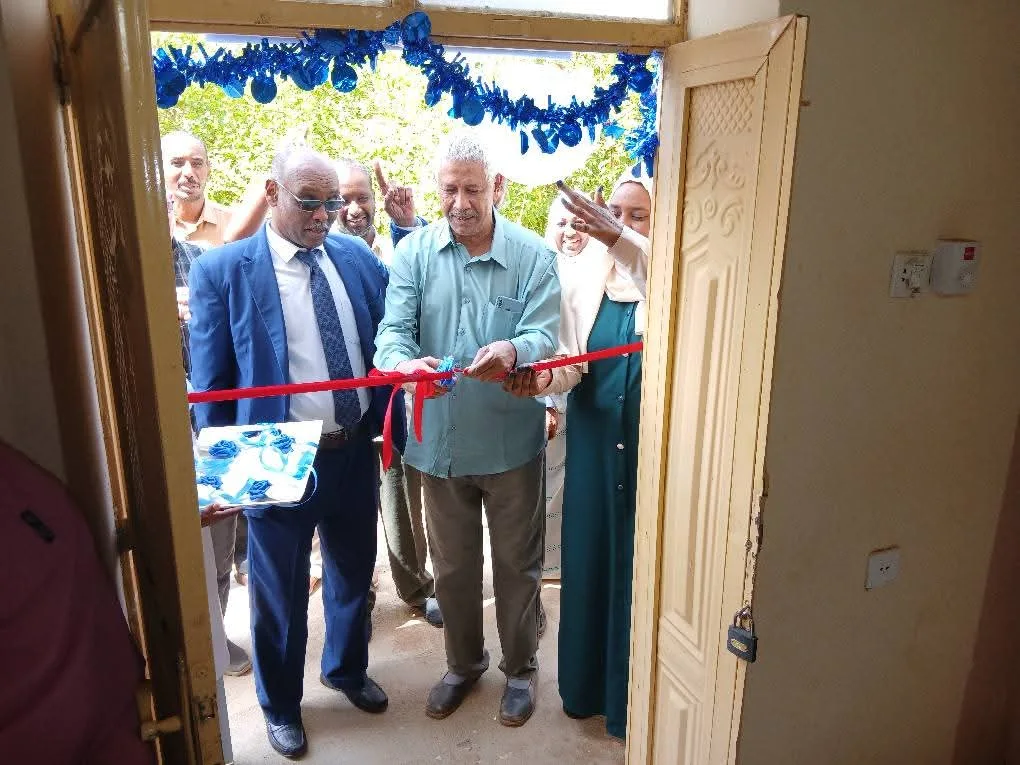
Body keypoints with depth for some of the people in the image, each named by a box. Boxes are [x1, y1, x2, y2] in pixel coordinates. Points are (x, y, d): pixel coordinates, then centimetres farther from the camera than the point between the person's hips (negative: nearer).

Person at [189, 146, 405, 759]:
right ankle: (280, 704, 41)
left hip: (356, 452, 4)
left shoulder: (357, 256, 2)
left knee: (353, 573, 22)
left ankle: (347, 669, 50)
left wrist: (394, 428, -3)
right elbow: (211, 380, -5)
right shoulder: (221, 269, -9)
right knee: (280, 592, 15)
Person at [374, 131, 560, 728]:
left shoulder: (533, 255, -7)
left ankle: (520, 668, 40)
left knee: (517, 564, 15)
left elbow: (543, 336, -17)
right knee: (452, 565, 19)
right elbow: (394, 329, -13)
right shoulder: (414, 252, -3)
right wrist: (402, 363, -37)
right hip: (441, 440, 2)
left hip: (512, 440, -2)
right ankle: (464, 663, 44)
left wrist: (512, 351, -41)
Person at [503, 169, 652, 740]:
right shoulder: (581, 275, 2)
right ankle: (585, 684, 37)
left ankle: (634, 698, 30)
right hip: (595, 443, 3)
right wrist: (543, 377, -23)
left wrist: (620, 240, -45)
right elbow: (572, 359, -2)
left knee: (642, 565, 8)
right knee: (588, 559, 14)